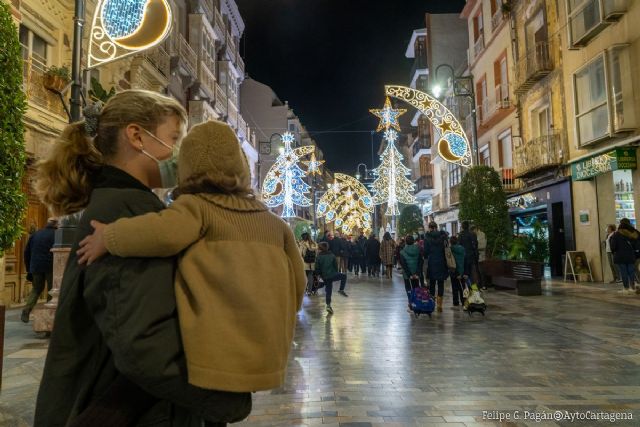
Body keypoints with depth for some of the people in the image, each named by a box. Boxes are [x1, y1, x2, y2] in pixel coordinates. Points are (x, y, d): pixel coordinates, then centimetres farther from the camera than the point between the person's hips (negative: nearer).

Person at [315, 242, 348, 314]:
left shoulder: (318, 257, -5)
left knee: (328, 290, 12)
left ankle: (328, 305, 6)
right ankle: (341, 290, 10)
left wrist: (319, 274, 13)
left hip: (325, 277, 2)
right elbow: (336, 265, -1)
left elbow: (317, 268, -4)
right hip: (333, 275, -2)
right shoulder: (332, 255, -5)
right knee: (344, 276, 22)